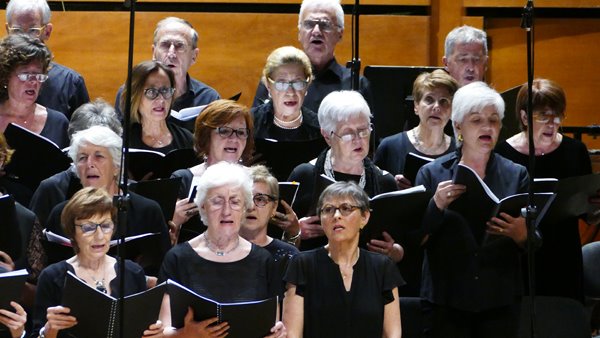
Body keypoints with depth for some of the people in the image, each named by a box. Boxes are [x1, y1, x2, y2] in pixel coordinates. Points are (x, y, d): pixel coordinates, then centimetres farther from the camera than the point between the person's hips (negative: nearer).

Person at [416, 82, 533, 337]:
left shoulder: (516, 175, 5)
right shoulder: (432, 173, 2)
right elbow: (416, 239, -3)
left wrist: (521, 235, -18)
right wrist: (437, 205, -19)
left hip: (500, 300, 1)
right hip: (446, 299, -1)